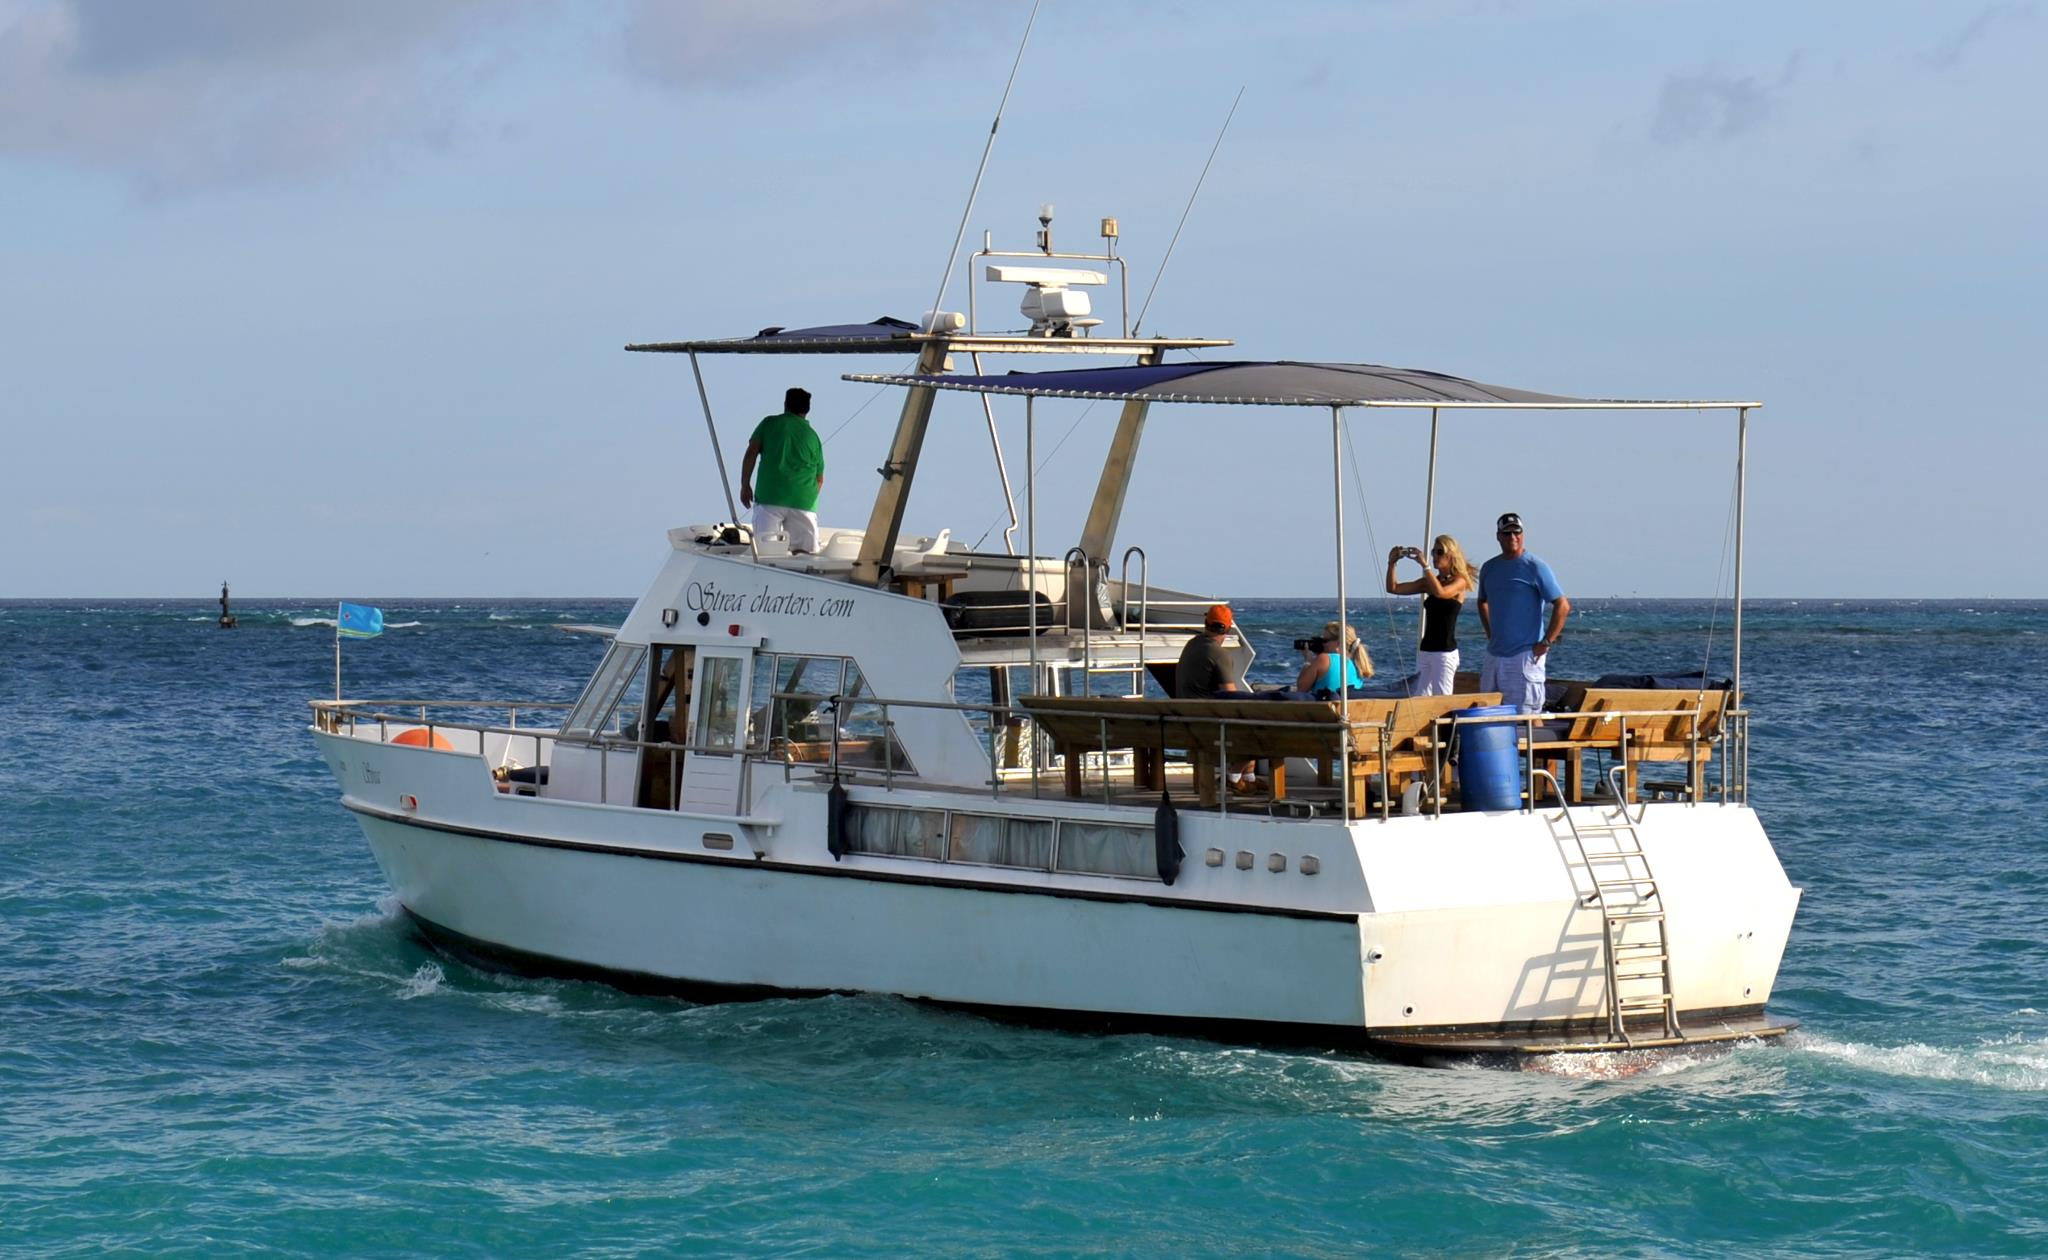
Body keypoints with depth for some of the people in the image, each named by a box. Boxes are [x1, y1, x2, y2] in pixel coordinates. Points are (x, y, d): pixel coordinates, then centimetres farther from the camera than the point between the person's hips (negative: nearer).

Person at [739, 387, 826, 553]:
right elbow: (820, 479, 18)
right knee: (802, 553, -1)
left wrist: (745, 485, 8)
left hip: (769, 496, -1)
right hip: (804, 501, 1)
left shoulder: (769, 424, 10)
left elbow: (751, 453, 2)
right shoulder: (812, 436, 14)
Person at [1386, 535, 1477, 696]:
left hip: (1445, 652, -6)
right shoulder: (1429, 582, 13)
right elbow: (1393, 588, 9)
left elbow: (1440, 592, -25)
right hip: (1425, 651, 6)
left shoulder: (1459, 581, -4)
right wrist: (1392, 563, -5)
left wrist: (1424, 564, -24)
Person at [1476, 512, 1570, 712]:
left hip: (1525, 656, -7)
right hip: (1494, 656, 7)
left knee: (1528, 714, -8)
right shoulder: (1489, 568, 12)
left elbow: (1562, 606, -11)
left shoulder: (1535, 568, -7)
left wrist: (1546, 643, -13)